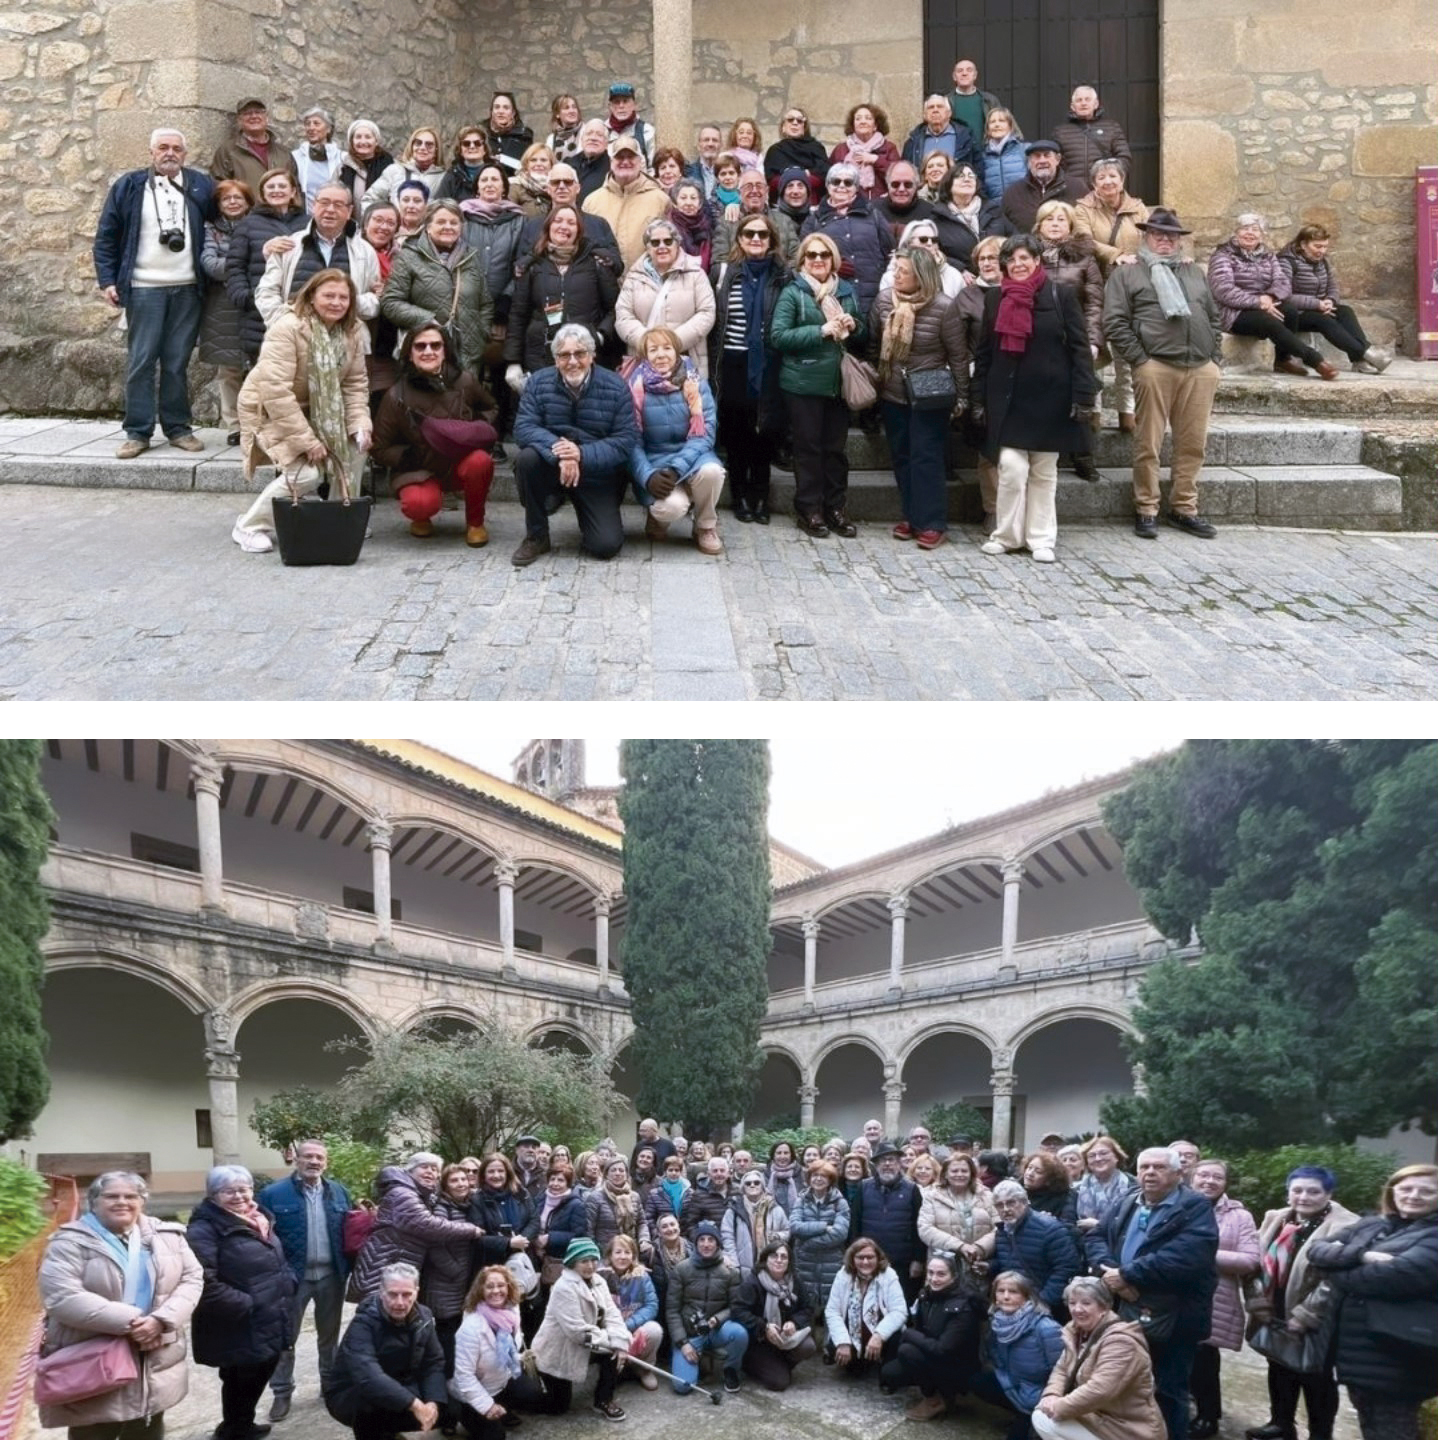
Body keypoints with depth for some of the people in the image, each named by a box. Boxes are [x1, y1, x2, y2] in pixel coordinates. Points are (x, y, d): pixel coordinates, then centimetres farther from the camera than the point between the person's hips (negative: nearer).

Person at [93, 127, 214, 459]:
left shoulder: (201, 185, 9)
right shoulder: (128, 186, 5)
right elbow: (106, 236, 5)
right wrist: (107, 280, -3)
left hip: (188, 289, 1)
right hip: (144, 289, -1)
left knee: (177, 362, 5)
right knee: (141, 361, -3)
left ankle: (179, 427, 12)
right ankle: (138, 432, 1)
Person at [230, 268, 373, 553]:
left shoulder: (353, 331, -5)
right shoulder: (288, 328, -27)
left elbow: (355, 383, -1)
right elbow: (275, 391, -31)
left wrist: (360, 425, -18)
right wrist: (306, 440, -31)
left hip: (317, 411, 7)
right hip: (268, 410, -7)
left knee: (353, 444, -11)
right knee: (307, 471, -23)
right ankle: (249, 527, -6)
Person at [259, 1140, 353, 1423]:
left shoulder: (339, 1193, 6)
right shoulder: (273, 1194, -7)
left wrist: (349, 1269, -3)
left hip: (331, 1275, 3)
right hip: (293, 1276, -3)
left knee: (329, 1334, 16)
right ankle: (282, 1393, 15)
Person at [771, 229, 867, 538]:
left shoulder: (847, 291, 9)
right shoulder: (792, 293, -4)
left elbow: (863, 335, 20)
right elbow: (778, 336, -14)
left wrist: (853, 327, -4)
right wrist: (822, 331, -18)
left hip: (839, 382, 4)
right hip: (804, 383, -4)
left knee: (836, 447, 9)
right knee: (809, 447, 2)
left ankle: (835, 507, 18)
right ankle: (809, 510, 10)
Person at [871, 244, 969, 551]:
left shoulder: (944, 307, -17)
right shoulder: (884, 300, -5)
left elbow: (958, 356, -9)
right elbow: (873, 345, 8)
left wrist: (961, 397, -5)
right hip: (893, 394, 5)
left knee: (927, 457, -4)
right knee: (902, 457, 11)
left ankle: (932, 523, 2)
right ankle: (910, 516, 22)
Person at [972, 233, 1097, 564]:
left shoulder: (1061, 296, -1)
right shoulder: (994, 299, 6)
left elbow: (1080, 349, -2)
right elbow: (983, 353, 10)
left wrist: (1082, 397, -9)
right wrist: (978, 399, 5)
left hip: (1050, 398, -1)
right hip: (1007, 399, 1)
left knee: (1044, 472, 7)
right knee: (1011, 468, -7)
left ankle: (1041, 539, 15)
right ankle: (1006, 535, 7)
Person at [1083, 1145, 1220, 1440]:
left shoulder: (1195, 1208, -10)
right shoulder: (1126, 1204, 12)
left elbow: (1183, 1257, -25)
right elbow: (1094, 1237, 7)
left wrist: (1126, 1274, -21)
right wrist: (1110, 1272, -14)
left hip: (1172, 1319, -6)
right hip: (1125, 1312, 6)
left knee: (1168, 1392, 5)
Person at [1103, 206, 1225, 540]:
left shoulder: (1194, 273, 24)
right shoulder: (1126, 274, 7)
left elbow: (1214, 318, 25)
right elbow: (1114, 323, -2)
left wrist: (1214, 358, 13)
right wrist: (1139, 359, -9)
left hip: (1200, 369, 5)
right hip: (1155, 367, -5)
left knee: (1193, 444, 5)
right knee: (1148, 443, -3)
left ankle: (1184, 508, 15)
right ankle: (1146, 510, 6)